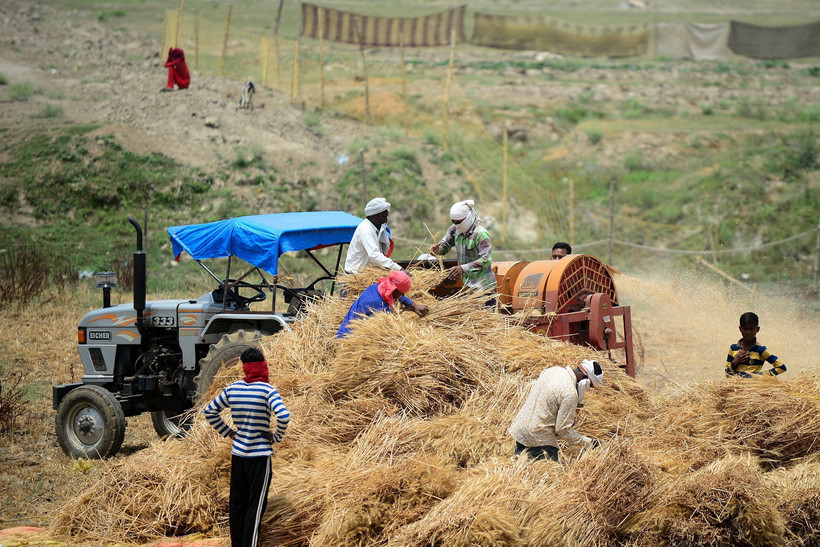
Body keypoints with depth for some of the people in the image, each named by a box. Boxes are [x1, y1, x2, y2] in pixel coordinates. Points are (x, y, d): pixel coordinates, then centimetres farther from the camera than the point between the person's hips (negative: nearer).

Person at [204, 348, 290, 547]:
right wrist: (276, 437, -9)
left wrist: (228, 433, 13)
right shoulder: (267, 390, -12)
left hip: (237, 454, 5)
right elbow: (284, 417, -25)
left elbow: (209, 412, 10)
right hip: (259, 456, -5)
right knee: (256, 506, 0)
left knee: (237, 503, 14)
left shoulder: (232, 389, 2)